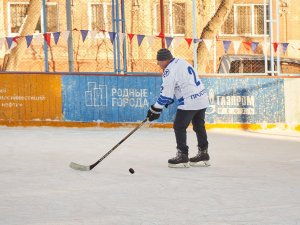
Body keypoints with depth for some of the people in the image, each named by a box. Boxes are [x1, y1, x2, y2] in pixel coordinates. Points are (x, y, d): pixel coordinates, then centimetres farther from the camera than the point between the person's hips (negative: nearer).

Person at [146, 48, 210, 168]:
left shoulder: (170, 70, -16)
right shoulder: (181, 62, 12)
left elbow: (166, 93, -15)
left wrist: (156, 109, -8)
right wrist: (169, 100, 21)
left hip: (189, 103, -9)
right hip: (202, 99, 9)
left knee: (179, 127, 1)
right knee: (199, 127, 17)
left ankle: (182, 156, 1)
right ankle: (203, 154, 24)